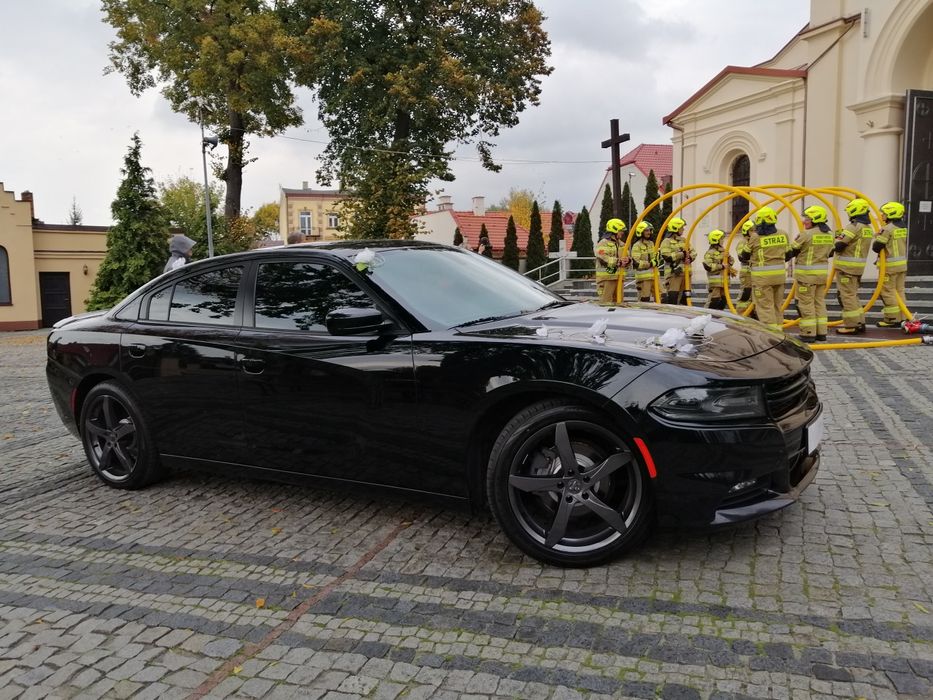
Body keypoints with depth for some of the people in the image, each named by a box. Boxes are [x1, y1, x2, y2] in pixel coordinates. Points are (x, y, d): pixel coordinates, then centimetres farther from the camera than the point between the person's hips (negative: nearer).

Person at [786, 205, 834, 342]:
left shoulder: (806, 234, -15)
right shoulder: (829, 235, 7)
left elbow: (791, 252, -8)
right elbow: (830, 252, 18)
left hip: (807, 274, -7)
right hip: (822, 273, 7)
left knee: (806, 303, -1)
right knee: (820, 302, 14)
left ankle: (808, 333, 0)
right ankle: (821, 332, 16)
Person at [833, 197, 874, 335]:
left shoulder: (854, 227, -16)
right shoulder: (868, 227, 12)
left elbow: (838, 246, -18)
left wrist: (838, 238, 3)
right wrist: (842, 235, 12)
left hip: (847, 266, -9)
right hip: (859, 266, 9)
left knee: (847, 295, -3)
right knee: (853, 294, 18)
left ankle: (851, 326, -1)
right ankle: (859, 323, 22)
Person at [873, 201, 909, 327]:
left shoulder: (887, 229, -17)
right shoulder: (903, 227, 9)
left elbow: (876, 247, -17)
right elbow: (904, 244, 16)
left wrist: (877, 237, 3)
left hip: (890, 265, -8)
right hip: (902, 263, 8)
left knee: (888, 292, -1)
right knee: (899, 291, 15)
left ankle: (893, 319, 1)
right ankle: (902, 317, 19)